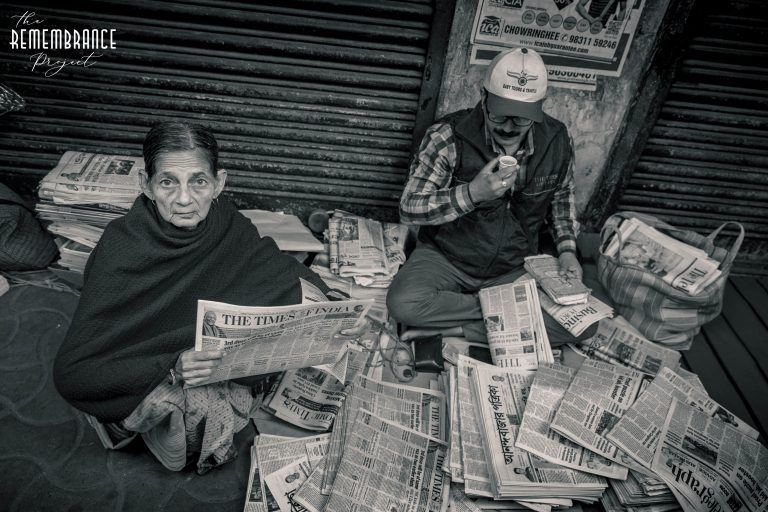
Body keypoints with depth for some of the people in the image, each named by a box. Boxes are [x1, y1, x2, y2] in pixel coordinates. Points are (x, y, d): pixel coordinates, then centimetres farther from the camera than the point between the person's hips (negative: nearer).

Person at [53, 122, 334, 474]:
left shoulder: (230, 230, -16)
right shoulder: (121, 246, -26)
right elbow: (70, 372, -26)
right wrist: (171, 368, -38)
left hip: (221, 364, 4)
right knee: (204, 402, -31)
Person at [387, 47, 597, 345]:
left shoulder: (557, 141, -7)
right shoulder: (448, 136, -18)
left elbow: (561, 195, 14)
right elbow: (409, 208, -17)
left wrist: (567, 249, 0)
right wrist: (472, 193, -31)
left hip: (516, 269, 4)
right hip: (446, 259, -3)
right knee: (404, 303, -32)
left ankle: (452, 328, -13)